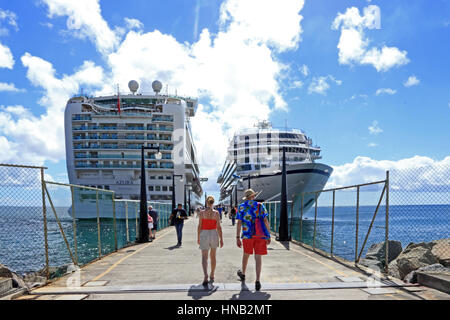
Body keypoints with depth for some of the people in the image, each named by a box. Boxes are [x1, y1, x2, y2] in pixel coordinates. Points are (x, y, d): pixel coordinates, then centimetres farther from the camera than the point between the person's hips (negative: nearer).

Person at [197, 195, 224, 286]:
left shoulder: (202, 212, -3)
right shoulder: (216, 213, -3)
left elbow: (199, 226, -3)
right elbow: (219, 227, -4)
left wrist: (198, 237, 7)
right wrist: (221, 239, 1)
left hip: (204, 234, -1)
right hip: (214, 234, 1)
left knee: (204, 257, -2)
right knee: (213, 256, 18)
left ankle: (205, 276, -23)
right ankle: (212, 276, 29)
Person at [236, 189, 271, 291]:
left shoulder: (241, 207, 5)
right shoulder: (260, 206, 6)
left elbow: (239, 223, -1)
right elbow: (266, 221, -1)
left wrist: (237, 238, 0)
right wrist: (268, 235, 4)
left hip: (247, 234, 1)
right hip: (260, 234, 0)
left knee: (246, 254, 20)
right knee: (258, 257, 1)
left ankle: (243, 274, 41)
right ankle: (257, 281, -7)